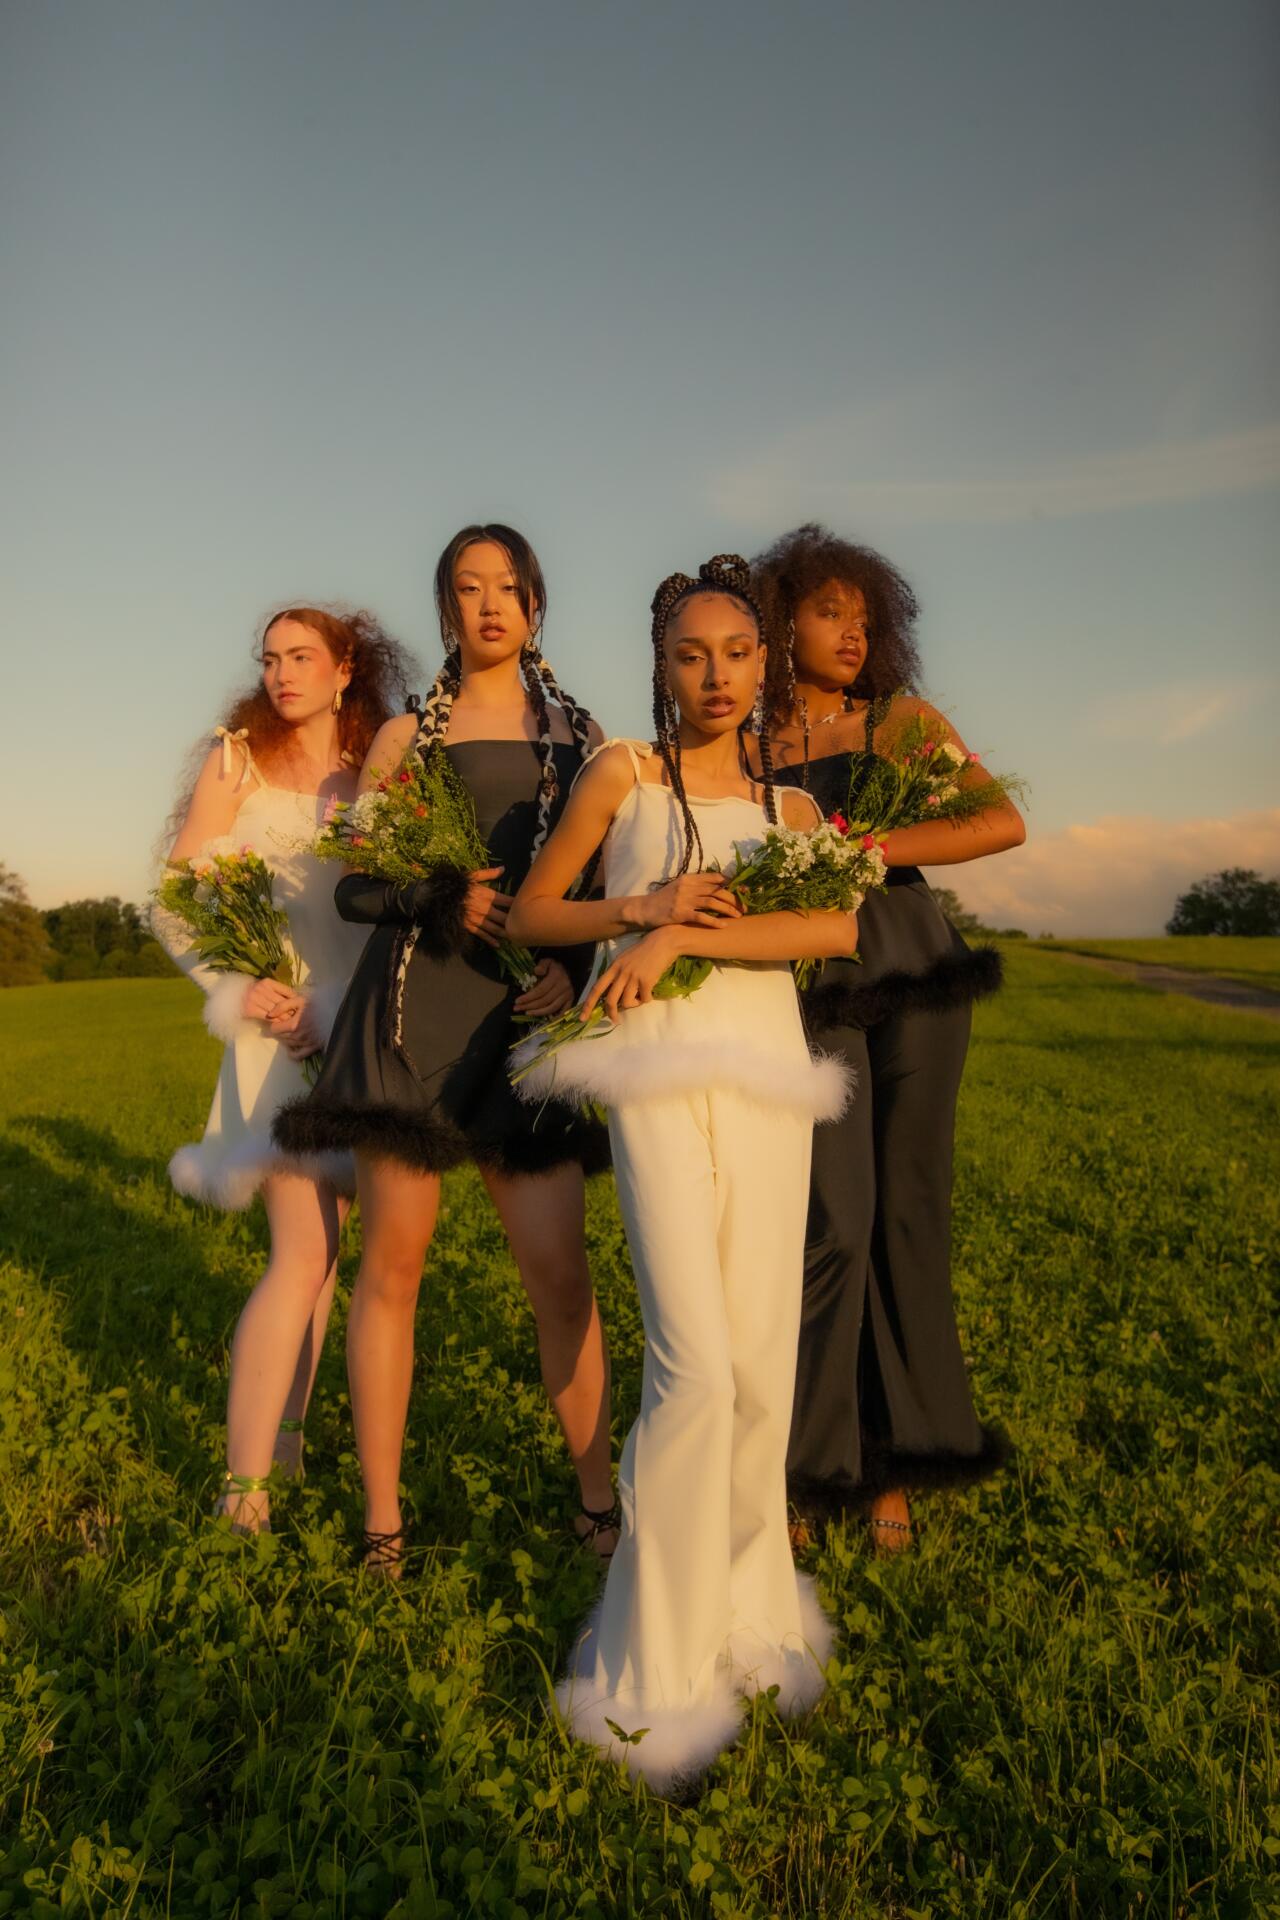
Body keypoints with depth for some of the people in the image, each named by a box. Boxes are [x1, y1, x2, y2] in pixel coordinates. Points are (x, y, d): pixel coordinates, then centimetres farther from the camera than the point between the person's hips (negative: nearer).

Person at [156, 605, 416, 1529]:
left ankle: (284, 1437, 25)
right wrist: (240, 989, -14)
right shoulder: (239, 760, 3)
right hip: (283, 1019, -4)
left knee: (320, 1242, 10)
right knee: (304, 1252, -11)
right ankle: (244, 1484, 0)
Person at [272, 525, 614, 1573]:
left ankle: (598, 1496, 13)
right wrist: (440, 898, -11)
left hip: (526, 1011, 0)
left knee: (557, 1264, -5)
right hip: (414, 1006, 0)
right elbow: (352, 885, 8)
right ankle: (382, 1514, 14)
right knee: (393, 1258, 1)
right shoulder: (406, 738, 12)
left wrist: (575, 964, -9)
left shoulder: (578, 734, 13)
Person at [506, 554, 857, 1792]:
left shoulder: (785, 803, 15)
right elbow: (528, 913, 10)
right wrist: (637, 908, -7)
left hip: (765, 1078, 4)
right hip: (654, 1073, -3)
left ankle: (747, 1609, 27)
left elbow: (839, 928, -4)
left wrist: (680, 934, -14)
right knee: (696, 1367, -12)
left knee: (762, 1363, 5)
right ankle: (657, 1666, 5)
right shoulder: (622, 771, 9)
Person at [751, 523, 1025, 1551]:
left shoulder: (901, 717, 7)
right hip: (806, 982, -1)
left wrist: (868, 846, -15)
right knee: (835, 1215, -9)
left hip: (912, 971, 2)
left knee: (909, 1212, 4)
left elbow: (1004, 823, -5)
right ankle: (807, 1465, 6)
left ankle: (892, 1461, 18)